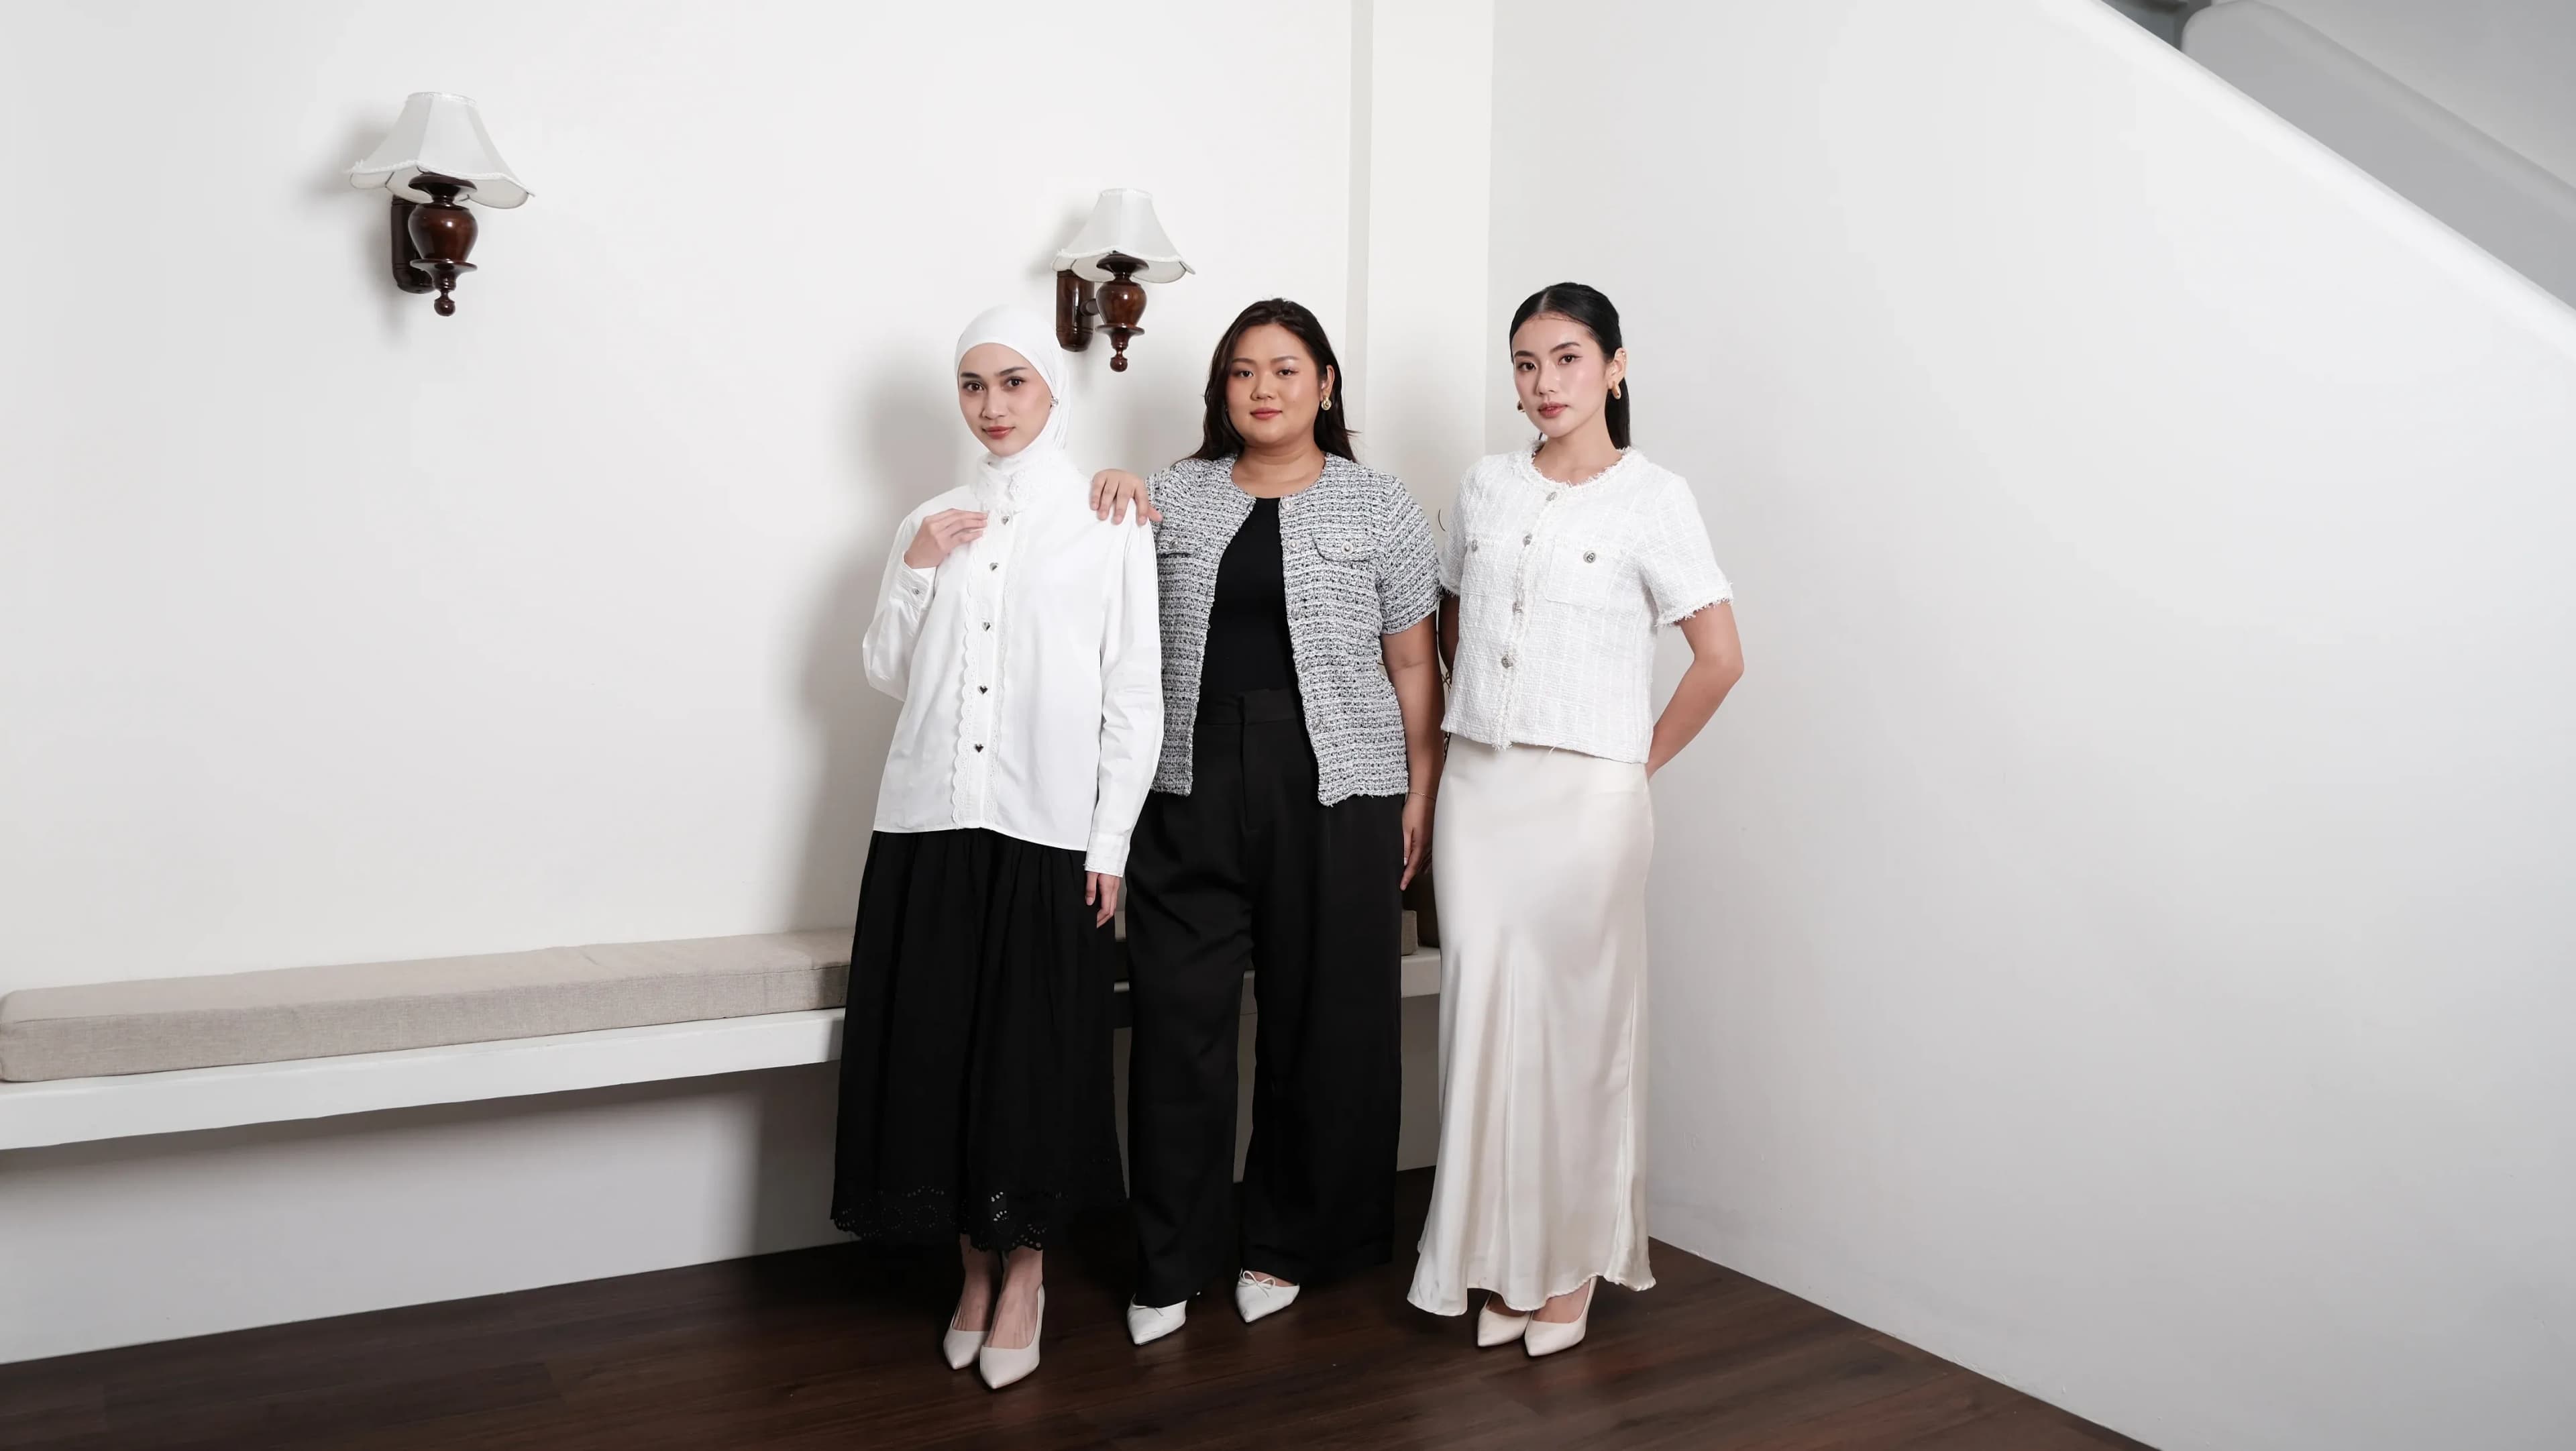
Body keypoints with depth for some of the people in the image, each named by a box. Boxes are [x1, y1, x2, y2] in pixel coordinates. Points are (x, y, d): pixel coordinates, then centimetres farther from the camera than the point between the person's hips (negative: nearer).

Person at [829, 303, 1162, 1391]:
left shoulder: (1111, 525, 1)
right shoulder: (933, 523, 13)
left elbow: (1136, 695, -2)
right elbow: (887, 674, 12)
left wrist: (1111, 843, -6)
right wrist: (916, 572, -3)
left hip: (1047, 828, -3)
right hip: (930, 821, 4)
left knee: (1034, 1053, 0)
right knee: (936, 1047, 5)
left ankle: (1025, 1270, 18)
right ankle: (973, 1267, 22)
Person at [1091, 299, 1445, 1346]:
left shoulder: (1378, 505, 7)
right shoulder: (1173, 496, 12)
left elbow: (1412, 666, 7)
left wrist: (1422, 793, 0)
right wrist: (1106, 494, 1)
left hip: (1334, 795, -1)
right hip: (1191, 792, 1)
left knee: (1323, 1024, 4)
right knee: (1179, 1021, 1)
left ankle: (1285, 1246, 22)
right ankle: (1171, 1264, 14)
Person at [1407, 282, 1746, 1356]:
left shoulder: (1651, 498, -5)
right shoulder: (1486, 487, 9)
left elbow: (1719, 657, -8)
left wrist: (1642, 758, -4)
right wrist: (1483, 722, 11)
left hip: (1584, 796, -4)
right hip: (1478, 787, 4)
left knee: (1578, 1022, 3)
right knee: (1483, 1013, 6)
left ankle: (1572, 1265, 20)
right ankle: (1499, 1256, 20)